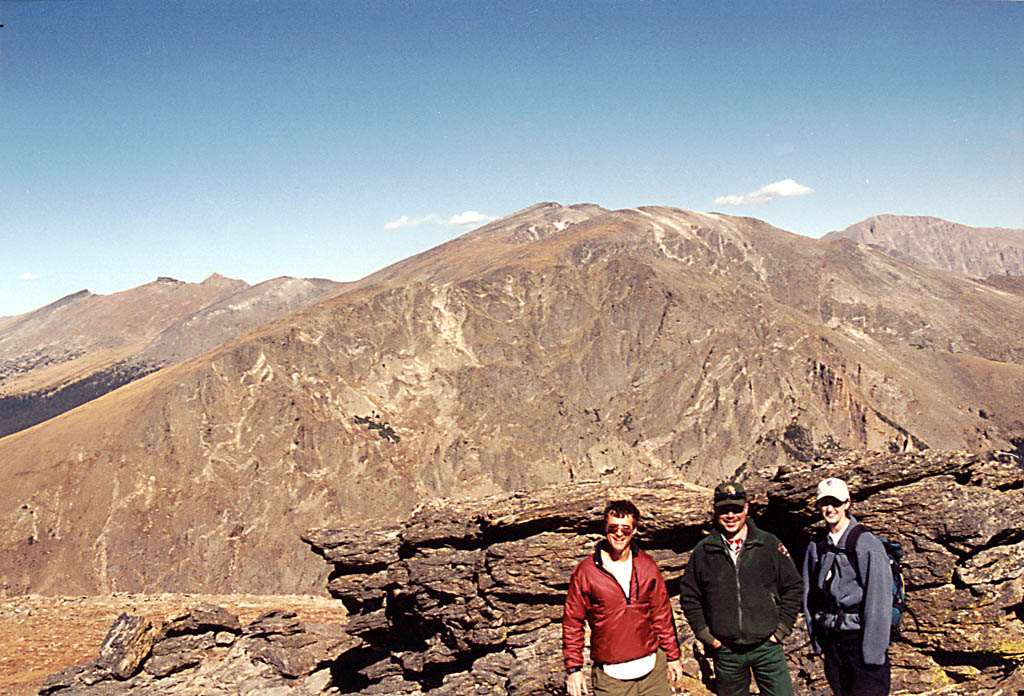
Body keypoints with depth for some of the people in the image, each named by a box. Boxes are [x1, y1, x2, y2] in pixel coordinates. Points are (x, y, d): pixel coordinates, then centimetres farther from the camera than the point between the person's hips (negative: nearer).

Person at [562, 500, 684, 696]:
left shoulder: (647, 567, 4)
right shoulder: (585, 571, -5)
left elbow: (662, 615, 12)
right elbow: (572, 623, -1)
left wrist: (673, 657, 13)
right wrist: (573, 668, -3)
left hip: (653, 670, 3)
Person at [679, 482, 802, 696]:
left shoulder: (769, 544, 0)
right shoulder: (703, 551, 1)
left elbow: (793, 587, 7)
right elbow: (689, 596, 8)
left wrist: (782, 628, 0)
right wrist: (705, 635, 1)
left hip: (767, 646, -1)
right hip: (725, 652, 1)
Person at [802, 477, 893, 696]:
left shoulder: (866, 544, -11)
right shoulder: (816, 547, 6)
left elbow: (879, 599, -13)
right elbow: (810, 595, 12)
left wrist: (873, 651, -15)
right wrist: (817, 641, 10)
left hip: (860, 638, -5)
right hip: (831, 641, 5)